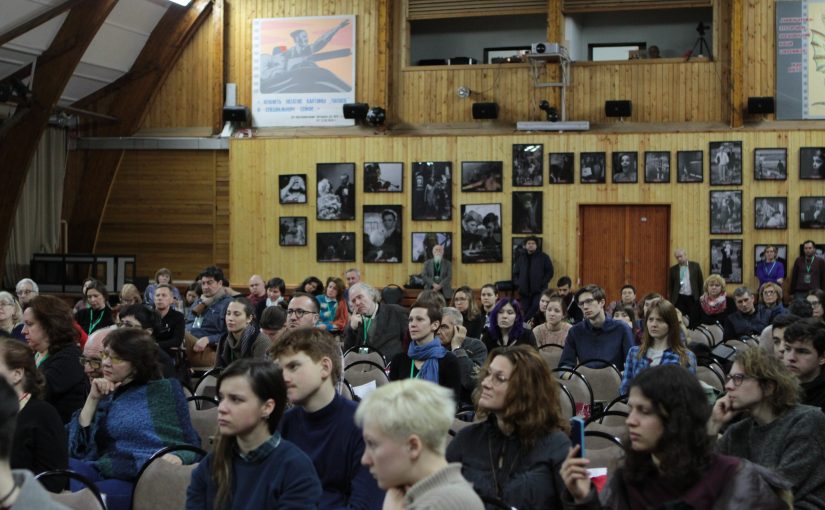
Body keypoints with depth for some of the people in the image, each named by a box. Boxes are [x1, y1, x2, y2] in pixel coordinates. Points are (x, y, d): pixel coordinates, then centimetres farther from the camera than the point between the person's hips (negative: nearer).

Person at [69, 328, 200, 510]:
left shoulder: (166, 389, 15)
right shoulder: (104, 397, 22)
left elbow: (191, 444, 10)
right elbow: (78, 449, 9)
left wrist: (178, 457, -13)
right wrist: (92, 399, 6)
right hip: (108, 473, 4)